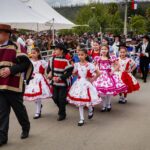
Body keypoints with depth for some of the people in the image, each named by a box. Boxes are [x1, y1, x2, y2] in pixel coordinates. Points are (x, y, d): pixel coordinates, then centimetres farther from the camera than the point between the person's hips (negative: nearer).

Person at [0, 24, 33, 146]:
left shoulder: (17, 47, -7)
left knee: (19, 109, 11)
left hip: (14, 85, -4)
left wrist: (11, 70, -22)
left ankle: (26, 128, 35)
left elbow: (26, 64, -12)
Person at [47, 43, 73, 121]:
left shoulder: (66, 61, -15)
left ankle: (62, 114, 18)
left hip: (63, 83, -5)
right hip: (55, 82, 5)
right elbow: (49, 68, 13)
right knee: (55, 98, 9)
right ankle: (61, 109, 36)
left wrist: (60, 78, -22)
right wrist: (50, 74, -7)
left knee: (61, 99, -1)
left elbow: (69, 72, -16)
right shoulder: (52, 59, 1)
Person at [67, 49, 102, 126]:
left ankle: (90, 110, 38)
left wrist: (92, 79, -6)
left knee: (87, 100, 1)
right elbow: (74, 73, 15)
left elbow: (98, 73, -8)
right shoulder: (76, 64, -1)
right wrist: (79, 76, 2)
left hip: (86, 84, -3)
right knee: (79, 102, 5)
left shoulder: (89, 65, -12)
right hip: (79, 84, 3)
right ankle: (81, 119, 15)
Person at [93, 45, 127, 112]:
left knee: (110, 90, 1)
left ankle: (108, 104, 24)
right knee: (101, 91, -2)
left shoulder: (111, 58, -1)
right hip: (101, 75, 1)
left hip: (109, 75, 0)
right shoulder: (98, 58, 3)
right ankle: (104, 105, 15)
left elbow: (117, 65, 4)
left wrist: (113, 71, -7)